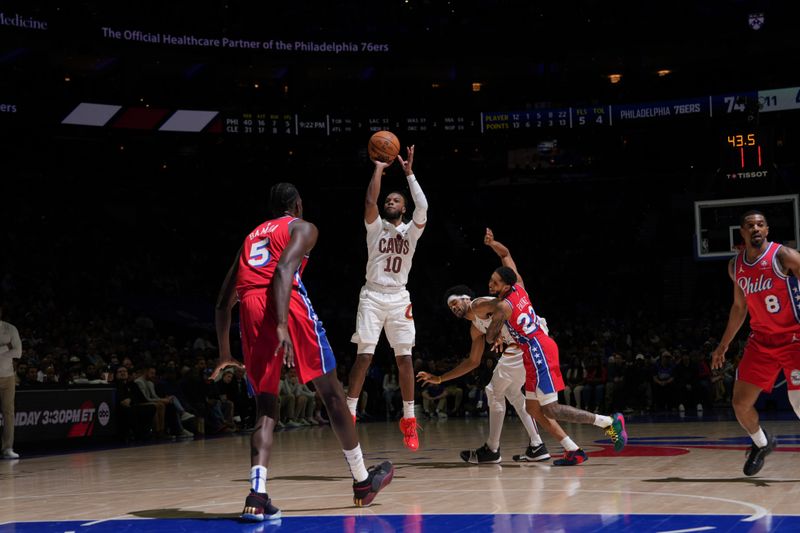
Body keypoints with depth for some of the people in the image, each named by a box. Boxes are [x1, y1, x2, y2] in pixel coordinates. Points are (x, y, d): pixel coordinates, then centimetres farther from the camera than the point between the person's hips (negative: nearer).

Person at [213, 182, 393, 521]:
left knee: (265, 407, 7)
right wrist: (282, 325, -19)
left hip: (250, 309, 5)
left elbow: (224, 303, 28)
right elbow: (284, 269, -8)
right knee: (331, 392, 10)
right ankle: (362, 481, 19)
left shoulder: (251, 237, 32)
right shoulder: (302, 227, 15)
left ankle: (257, 494, -14)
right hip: (287, 304, -4)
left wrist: (225, 355, 33)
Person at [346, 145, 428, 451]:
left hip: (399, 299, 2)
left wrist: (409, 173, -10)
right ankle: (349, 414, -5)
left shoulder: (411, 230, 9)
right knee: (364, 356, -8)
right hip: (373, 296, -2)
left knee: (404, 358, 0)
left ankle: (409, 420, 5)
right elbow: (370, 200, -12)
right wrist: (379, 168, -8)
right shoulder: (375, 226, 7)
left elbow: (423, 208, -10)